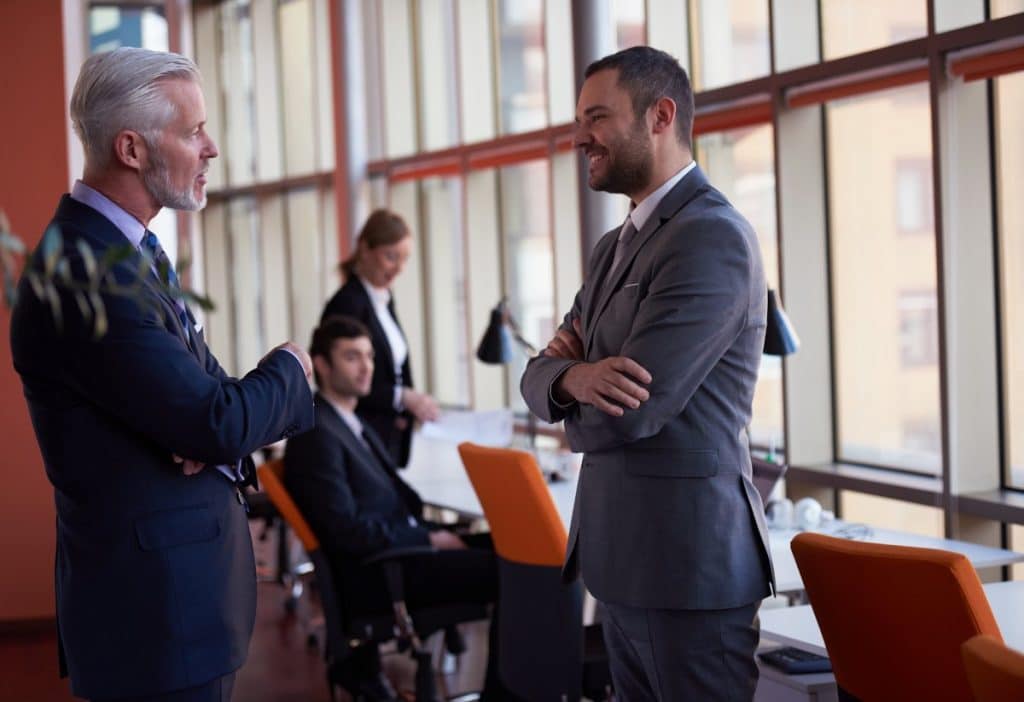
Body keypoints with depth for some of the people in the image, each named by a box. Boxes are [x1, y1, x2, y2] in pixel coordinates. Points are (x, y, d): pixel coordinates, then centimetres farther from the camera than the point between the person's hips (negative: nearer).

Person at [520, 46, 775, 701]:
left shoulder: (713, 236, -17)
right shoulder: (615, 247, 15)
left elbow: (631, 413, -22)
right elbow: (540, 376, 10)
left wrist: (576, 388, 1)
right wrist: (572, 377, -14)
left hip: (688, 558, -9)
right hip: (623, 553, 9)